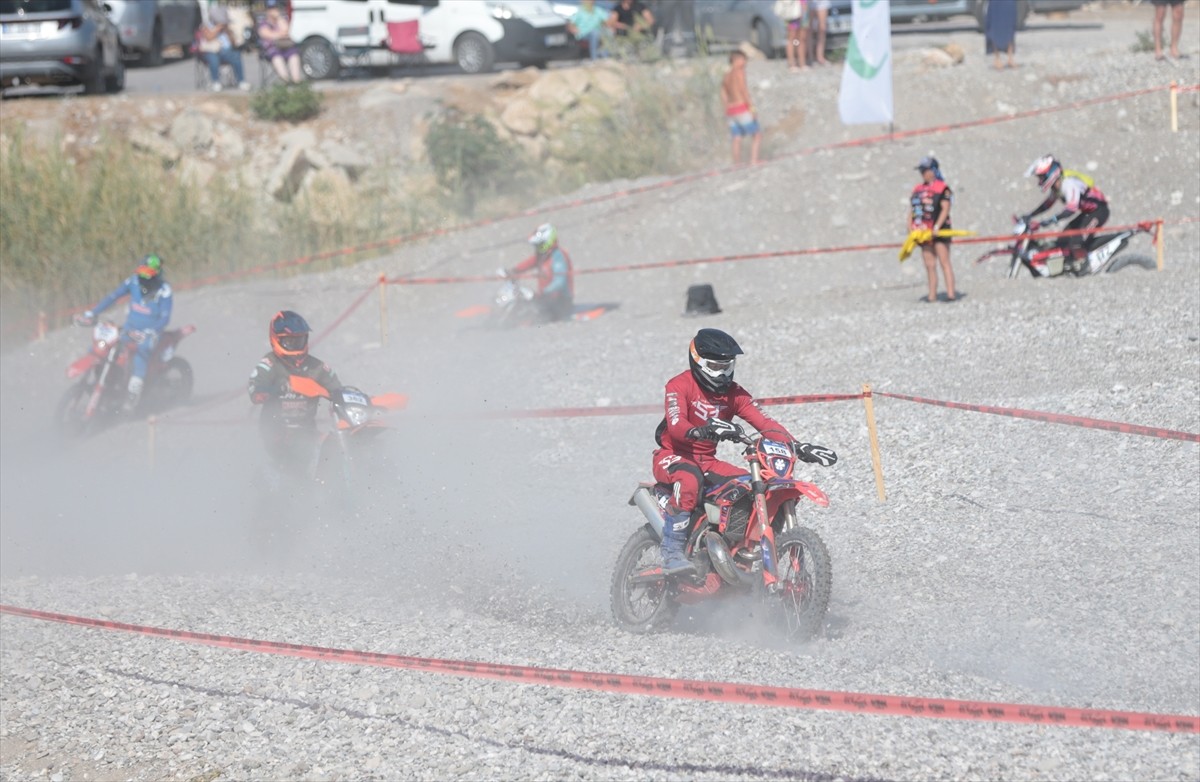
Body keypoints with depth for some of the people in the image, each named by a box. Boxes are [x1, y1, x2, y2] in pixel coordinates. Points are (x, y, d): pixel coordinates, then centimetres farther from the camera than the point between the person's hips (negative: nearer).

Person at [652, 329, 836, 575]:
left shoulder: (734, 394, 7)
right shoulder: (679, 386, -10)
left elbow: (764, 422, -4)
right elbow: (675, 425, -27)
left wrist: (797, 447, -19)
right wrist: (701, 431, -50)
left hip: (707, 462, 7)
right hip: (672, 456, -6)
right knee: (690, 480, -41)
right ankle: (672, 553, -41)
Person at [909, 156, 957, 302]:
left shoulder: (942, 188, -4)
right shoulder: (918, 190, 16)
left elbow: (945, 209, -12)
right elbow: (913, 211, 18)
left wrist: (937, 226, -22)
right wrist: (910, 226, 4)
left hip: (939, 231, -6)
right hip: (924, 232, 6)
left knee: (944, 262, -10)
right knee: (929, 265, 6)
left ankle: (951, 293, -14)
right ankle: (932, 294, 7)